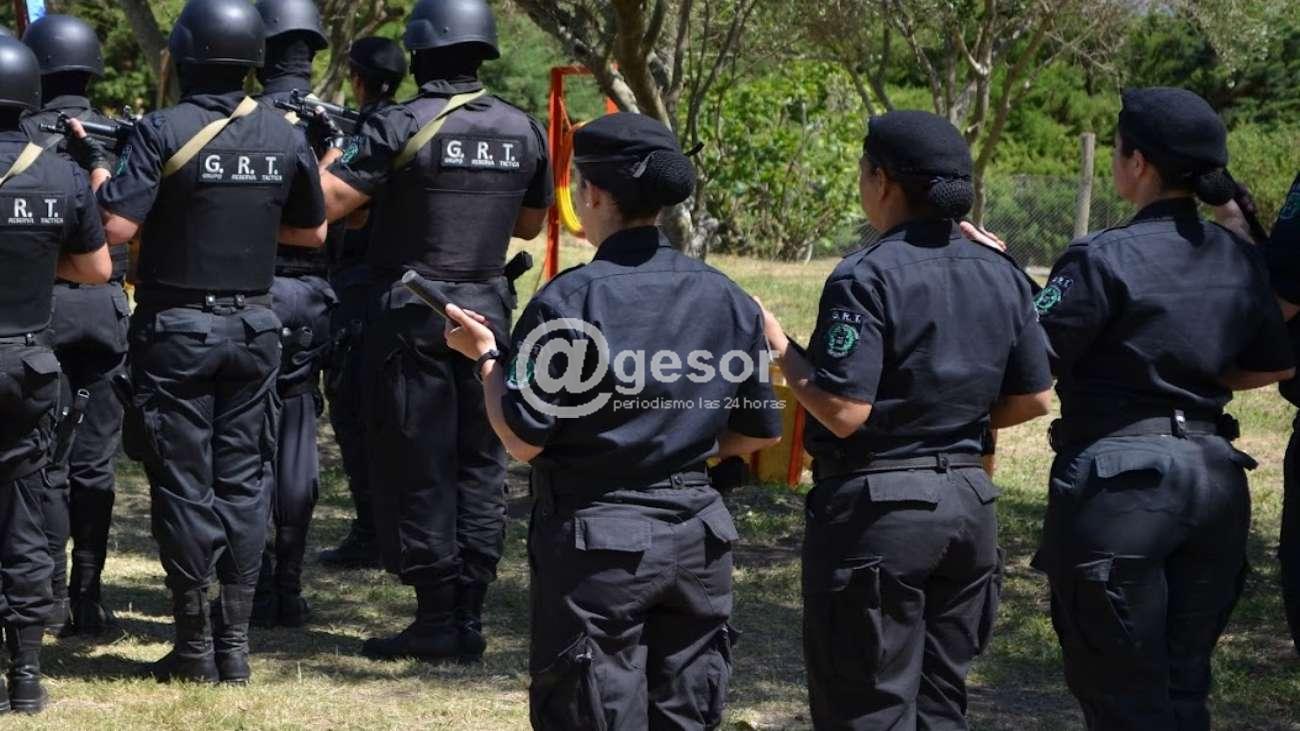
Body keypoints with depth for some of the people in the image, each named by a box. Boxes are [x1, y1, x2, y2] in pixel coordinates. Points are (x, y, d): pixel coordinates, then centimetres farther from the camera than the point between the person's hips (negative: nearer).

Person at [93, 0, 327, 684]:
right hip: (253, 326, 4)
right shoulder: (286, 136, 0)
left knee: (183, 482, 3)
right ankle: (235, 641, 11)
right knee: (244, 481, 9)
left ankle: (195, 645, 8)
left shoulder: (163, 130, -14)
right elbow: (312, 231, 11)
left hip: (176, 327, -4)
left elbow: (118, 226, -19)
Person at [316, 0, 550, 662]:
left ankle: (437, 618, 3)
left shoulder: (399, 127, -12)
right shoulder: (522, 130, 4)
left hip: (413, 315, -5)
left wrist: (334, 154, 4)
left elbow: (322, 205, -14)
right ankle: (470, 615, 12)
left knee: (416, 466, 2)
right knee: (479, 464, 10)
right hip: (489, 308, 5)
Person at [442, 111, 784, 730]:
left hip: (599, 545, -5)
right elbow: (759, 433, 9)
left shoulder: (570, 301, -14)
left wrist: (484, 355, 2)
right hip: (697, 539, 5)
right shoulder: (726, 298, 2)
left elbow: (523, 440, -12)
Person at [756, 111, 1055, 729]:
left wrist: (779, 347, -7)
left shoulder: (868, 277, -16)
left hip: (878, 505, -7)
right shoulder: (1002, 276, 5)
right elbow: (1032, 400, 8)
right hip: (969, 500, 7)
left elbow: (843, 412, -20)